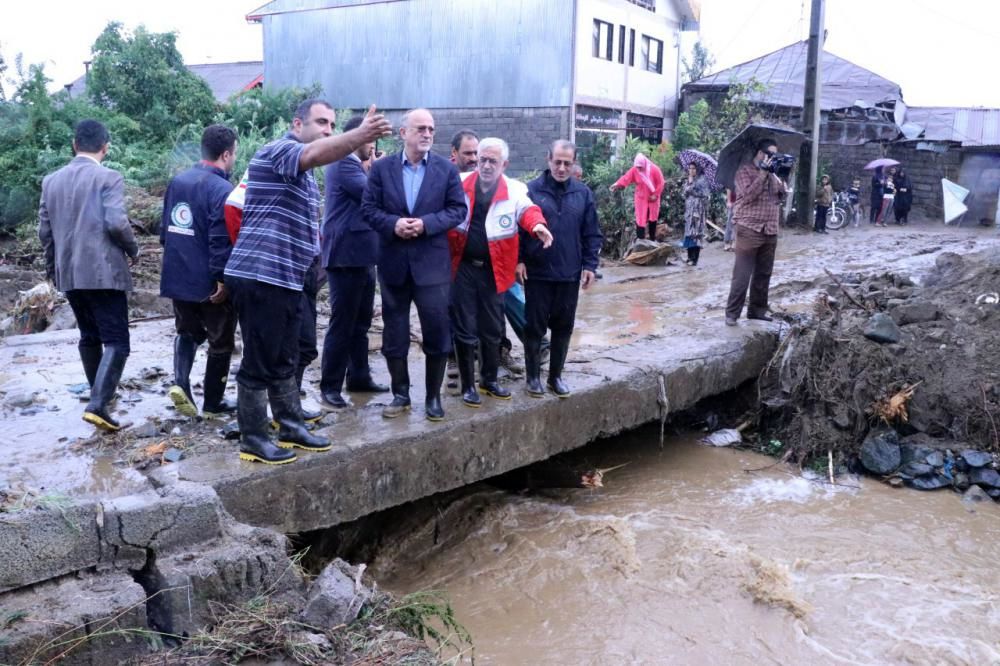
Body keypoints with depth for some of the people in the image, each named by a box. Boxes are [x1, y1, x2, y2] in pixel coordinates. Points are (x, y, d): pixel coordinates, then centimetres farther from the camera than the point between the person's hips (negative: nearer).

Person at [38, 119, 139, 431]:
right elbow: (116, 223, -19)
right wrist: (133, 250, 0)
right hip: (104, 272, -6)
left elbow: (45, 231, 13)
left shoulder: (51, 180, 10)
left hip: (69, 274, 7)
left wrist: (53, 269, 25)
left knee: (88, 336, 20)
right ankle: (97, 404, -17)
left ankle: (99, 393, 33)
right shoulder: (108, 178, -9)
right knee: (116, 341, -5)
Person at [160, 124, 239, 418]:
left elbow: (165, 229, 15)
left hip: (177, 277, 7)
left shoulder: (177, 181, 6)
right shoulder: (223, 190, -18)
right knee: (220, 341, 9)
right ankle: (213, 402, 18)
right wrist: (222, 279, -19)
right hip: (210, 282, -6)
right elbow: (221, 241, -23)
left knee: (187, 332, 24)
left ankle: (180, 382, 3)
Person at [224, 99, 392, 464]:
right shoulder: (277, 151, -10)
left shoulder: (304, 174, 22)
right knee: (259, 362, -3)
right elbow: (315, 154, -33)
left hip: (287, 278, 10)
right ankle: (253, 439, 6)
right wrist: (361, 134, -46)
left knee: (284, 361, 16)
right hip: (260, 276, -10)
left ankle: (291, 427, 26)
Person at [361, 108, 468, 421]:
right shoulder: (382, 167, 3)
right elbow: (369, 208, 1)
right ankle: (400, 394, 21)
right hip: (394, 261, 1)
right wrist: (393, 224, -17)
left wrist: (426, 223, -16)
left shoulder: (447, 169, 2)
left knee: (437, 331, 0)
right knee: (394, 331, 8)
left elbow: (458, 209, -1)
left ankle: (433, 396, 14)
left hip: (432, 262, -1)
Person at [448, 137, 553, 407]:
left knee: (493, 329, 13)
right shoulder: (459, 184, -1)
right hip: (463, 268, -1)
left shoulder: (514, 190, -3)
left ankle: (489, 380, 30)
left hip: (493, 270, 1)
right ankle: (468, 385, 17)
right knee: (465, 330, 4)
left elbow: (527, 210, -17)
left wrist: (537, 225, -40)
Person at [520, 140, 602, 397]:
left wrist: (590, 265, 2)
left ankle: (555, 376, 23)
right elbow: (518, 228, -2)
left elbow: (592, 234, 7)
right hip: (536, 273, -2)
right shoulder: (531, 190, -4)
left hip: (570, 274, 3)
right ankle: (533, 376, 18)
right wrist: (518, 260, -7)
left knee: (563, 327, 10)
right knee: (534, 327, 5)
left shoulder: (583, 193, 4)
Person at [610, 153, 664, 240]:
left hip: (652, 198, 0)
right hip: (641, 198, 0)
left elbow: (660, 183, -12)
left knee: (653, 218, 12)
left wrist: (655, 195, -17)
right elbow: (626, 178, -24)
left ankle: (652, 239, 26)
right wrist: (617, 184, -41)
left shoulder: (654, 169, -16)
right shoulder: (634, 170, -12)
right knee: (640, 219, -3)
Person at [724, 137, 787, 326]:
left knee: (763, 274, 11)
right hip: (749, 230, -7)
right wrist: (763, 174, -18)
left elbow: (782, 196, 15)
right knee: (742, 275, -7)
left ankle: (757, 309, 21)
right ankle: (732, 312, -2)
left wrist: (782, 178, 0)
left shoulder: (772, 173, 17)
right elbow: (748, 195, -18)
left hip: (770, 232, 7)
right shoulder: (745, 171, -5)